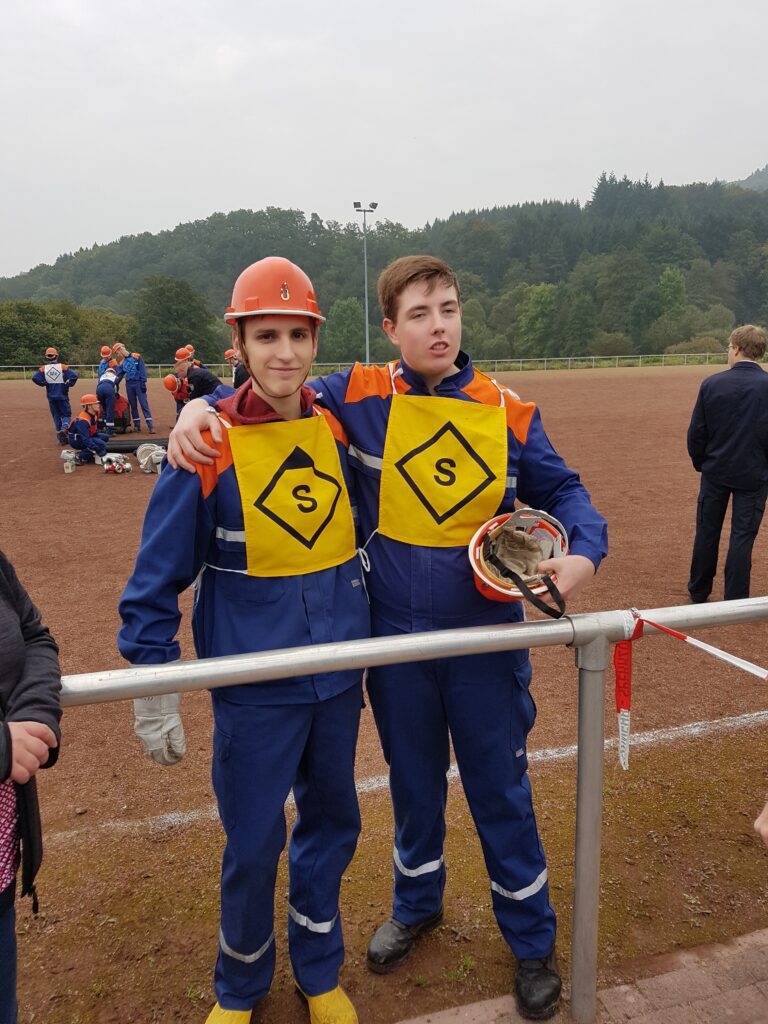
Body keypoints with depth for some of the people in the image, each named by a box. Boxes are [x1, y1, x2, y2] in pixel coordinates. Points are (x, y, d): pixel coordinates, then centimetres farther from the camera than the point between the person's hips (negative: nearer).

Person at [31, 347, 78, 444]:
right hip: (62, 395, -2)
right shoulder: (63, 367, -8)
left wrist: (44, 384, -2)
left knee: (56, 416, 12)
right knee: (66, 414, 10)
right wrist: (68, 385, -5)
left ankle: (61, 438, 11)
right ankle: (64, 427, -20)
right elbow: (74, 376, -18)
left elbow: (35, 378, -14)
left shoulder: (43, 369, -2)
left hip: (51, 397, 2)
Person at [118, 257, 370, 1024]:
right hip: (253, 688, -4)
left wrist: (368, 643, 16)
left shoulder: (336, 431, -1)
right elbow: (157, 578, -8)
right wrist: (152, 693, -8)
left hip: (339, 678, 4)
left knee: (331, 825, 18)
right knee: (252, 847, 10)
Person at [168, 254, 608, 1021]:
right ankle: (417, 904, 50)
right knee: (413, 783, 21)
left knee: (500, 792, 14)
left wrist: (584, 552, -16)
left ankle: (532, 939, 39)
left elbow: (561, 491, 3)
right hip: (394, 639, 1)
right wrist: (203, 407, -16)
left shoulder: (507, 413, -5)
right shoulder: (363, 396, -7)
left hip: (485, 639, 0)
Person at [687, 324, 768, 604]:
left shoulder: (711, 384, -8)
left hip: (715, 471, 1)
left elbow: (696, 433, -3)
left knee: (707, 531, 13)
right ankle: (735, 601, 11)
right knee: (742, 536, 6)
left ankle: (698, 594, 24)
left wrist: (700, 463, 12)